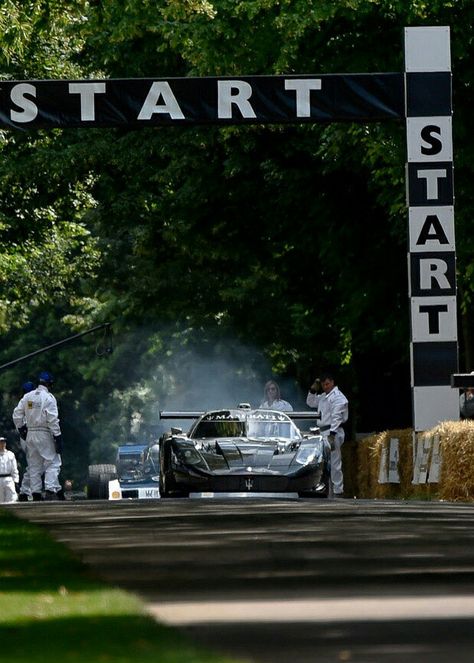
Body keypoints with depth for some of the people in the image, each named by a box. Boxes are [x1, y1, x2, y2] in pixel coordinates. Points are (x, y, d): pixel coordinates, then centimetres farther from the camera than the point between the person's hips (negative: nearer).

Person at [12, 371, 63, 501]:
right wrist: (58, 436, -13)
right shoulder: (48, 397, -10)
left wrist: (21, 429, 19)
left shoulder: (27, 397, 8)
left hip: (30, 434, 6)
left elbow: (17, 415, 8)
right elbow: (53, 420, -16)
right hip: (44, 434, -6)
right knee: (53, 462, -4)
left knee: (34, 466, 11)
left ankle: (36, 493, 10)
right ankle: (50, 490, -18)